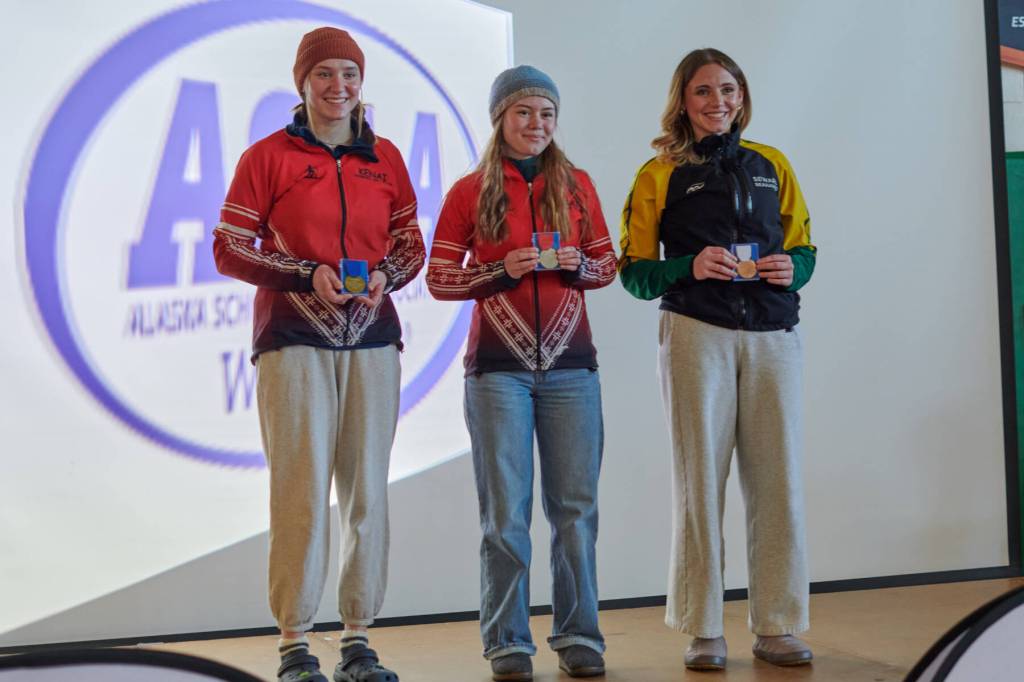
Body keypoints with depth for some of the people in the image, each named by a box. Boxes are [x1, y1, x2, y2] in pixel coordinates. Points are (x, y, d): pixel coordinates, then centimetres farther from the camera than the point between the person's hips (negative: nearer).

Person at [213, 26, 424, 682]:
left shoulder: (385, 157, 13)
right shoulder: (268, 156, 2)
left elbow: (411, 244, 17)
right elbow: (229, 248, 1)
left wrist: (386, 275, -5)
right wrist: (306, 275, -12)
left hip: (371, 339, 4)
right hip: (293, 339, -3)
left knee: (369, 488, 4)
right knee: (302, 486, -7)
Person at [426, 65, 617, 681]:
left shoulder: (577, 185, 9)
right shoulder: (470, 192, 3)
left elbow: (607, 264, 14)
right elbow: (439, 279, 2)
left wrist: (576, 263, -7)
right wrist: (504, 270, -12)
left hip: (570, 364, 2)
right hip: (498, 367, -2)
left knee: (575, 507, 4)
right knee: (506, 512, 1)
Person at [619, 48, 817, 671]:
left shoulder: (772, 165, 15)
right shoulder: (660, 175, 6)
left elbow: (803, 247, 18)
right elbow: (635, 272, 3)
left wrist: (790, 268, -4)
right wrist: (690, 266, -14)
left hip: (772, 337, 3)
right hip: (696, 334, -2)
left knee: (778, 480, 1)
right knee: (700, 479, 0)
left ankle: (778, 627, 11)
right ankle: (704, 632, 7)